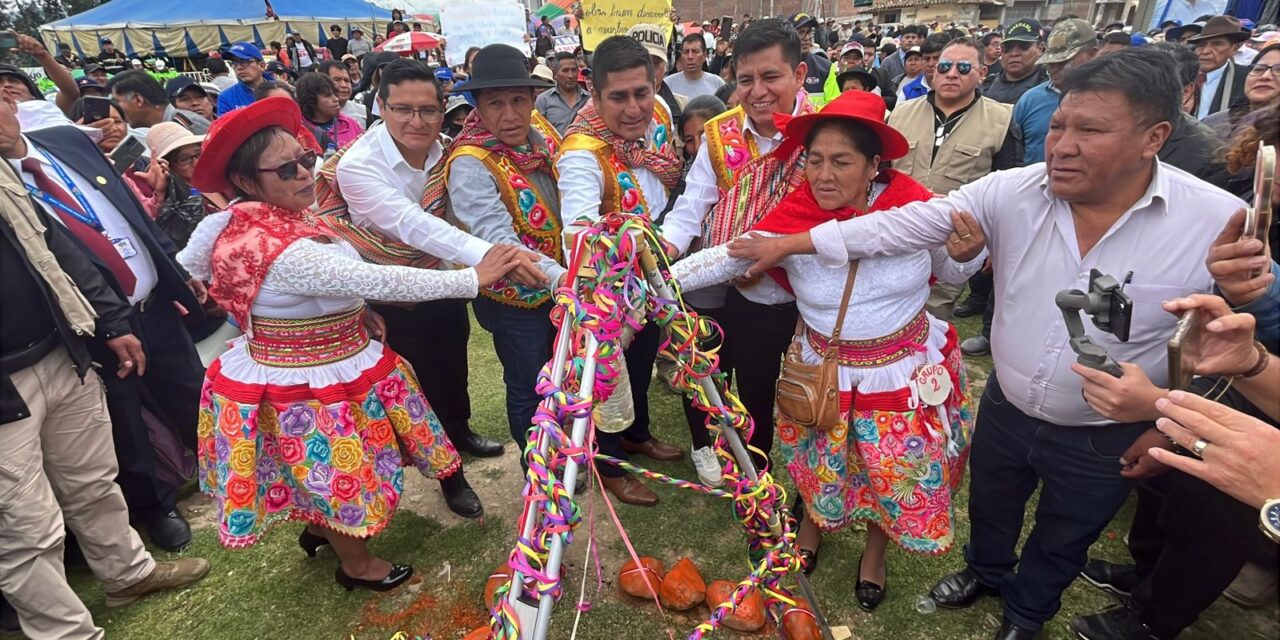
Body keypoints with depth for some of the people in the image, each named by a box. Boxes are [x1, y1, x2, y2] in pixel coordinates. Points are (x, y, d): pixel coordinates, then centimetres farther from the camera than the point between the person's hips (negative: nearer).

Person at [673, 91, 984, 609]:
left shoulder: (914, 205, -14)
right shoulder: (795, 216, -17)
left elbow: (952, 272, 2)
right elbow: (726, 257, -26)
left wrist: (969, 252, -20)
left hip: (906, 371, 1)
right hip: (825, 375, 0)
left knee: (897, 471, 18)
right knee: (820, 465, 20)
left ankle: (875, 551, 50)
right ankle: (811, 525, 55)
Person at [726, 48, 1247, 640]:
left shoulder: (1221, 222, -21)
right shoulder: (1011, 193, -18)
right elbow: (904, 226, -18)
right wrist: (788, 244, -20)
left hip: (1106, 439, -1)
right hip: (1005, 410, 2)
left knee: (1062, 541, 24)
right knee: (989, 506, 28)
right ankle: (987, 571, 61)